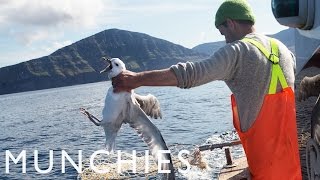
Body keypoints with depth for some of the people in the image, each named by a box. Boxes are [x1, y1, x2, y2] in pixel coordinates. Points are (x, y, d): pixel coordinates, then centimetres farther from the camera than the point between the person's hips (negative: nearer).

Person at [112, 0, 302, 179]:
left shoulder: (237, 51, -14)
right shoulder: (282, 48, 7)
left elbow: (191, 73, -25)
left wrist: (136, 79, -25)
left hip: (268, 152, -6)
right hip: (296, 145, 6)